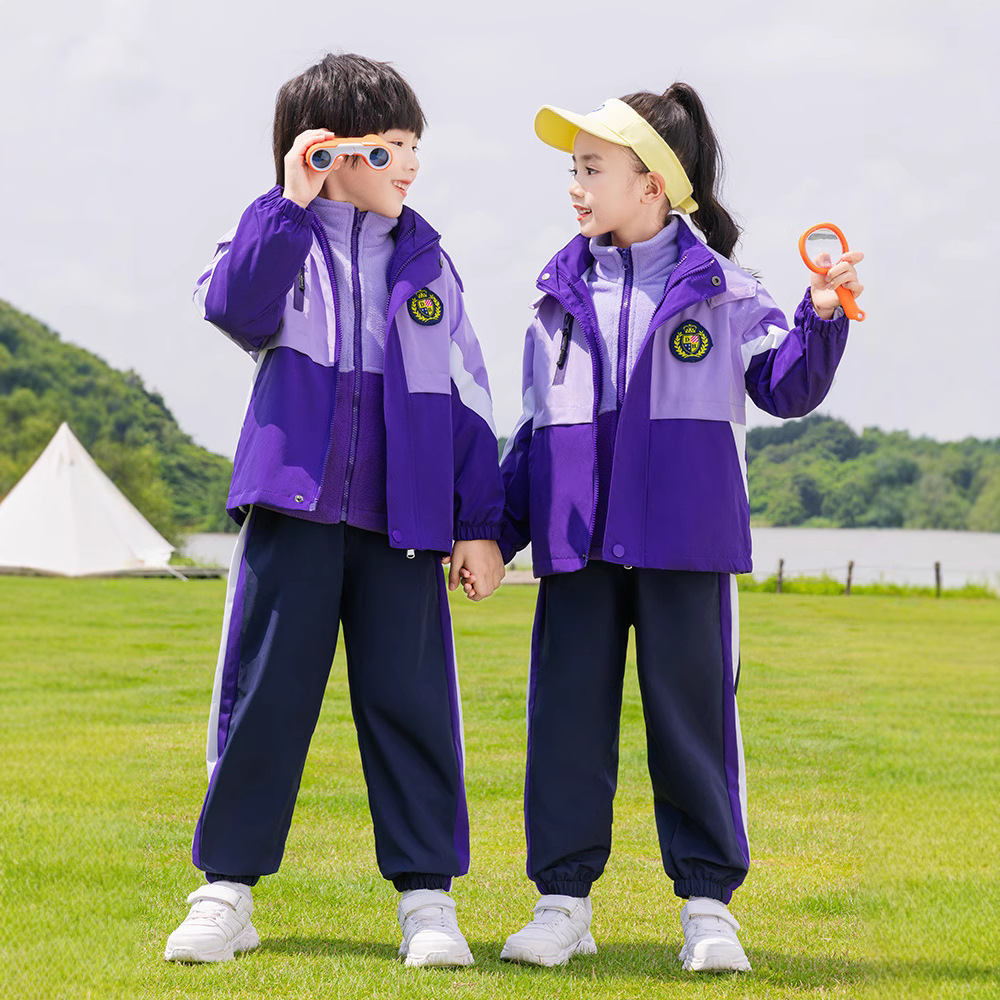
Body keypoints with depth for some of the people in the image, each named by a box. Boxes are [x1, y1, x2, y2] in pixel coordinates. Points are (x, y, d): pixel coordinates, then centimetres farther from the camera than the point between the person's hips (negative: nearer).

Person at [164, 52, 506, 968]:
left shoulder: (427, 262, 13)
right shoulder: (279, 237, 7)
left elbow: (466, 398, 11)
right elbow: (237, 308, -15)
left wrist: (479, 524, 6)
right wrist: (291, 204, -18)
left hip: (401, 516, 2)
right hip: (294, 508, -1)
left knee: (411, 700, 0)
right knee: (263, 692, 1)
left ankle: (427, 893, 9)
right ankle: (227, 888, 11)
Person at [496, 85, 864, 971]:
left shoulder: (719, 289, 3)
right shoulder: (561, 300, 12)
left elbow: (786, 388, 3)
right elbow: (537, 429, 16)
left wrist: (822, 318, -14)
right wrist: (494, 532, 11)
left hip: (686, 536, -3)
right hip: (579, 536, 3)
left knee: (693, 709, 0)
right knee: (568, 707, 2)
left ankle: (709, 904, 9)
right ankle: (564, 899, 11)